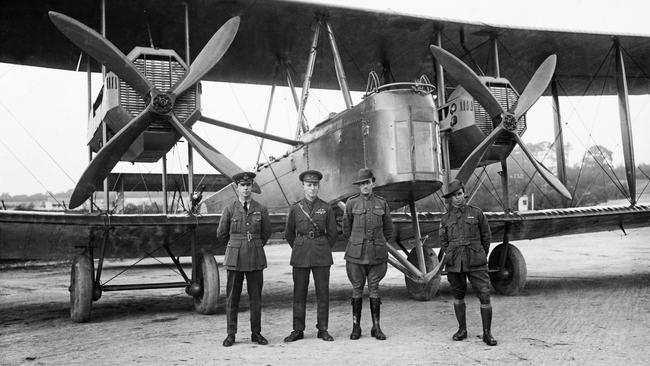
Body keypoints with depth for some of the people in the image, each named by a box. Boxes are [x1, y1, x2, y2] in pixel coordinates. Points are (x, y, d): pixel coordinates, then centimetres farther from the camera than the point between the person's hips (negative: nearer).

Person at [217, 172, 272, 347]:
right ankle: (231, 334, 13)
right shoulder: (229, 209, -1)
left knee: (256, 297, 6)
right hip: (235, 258, -1)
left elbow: (266, 233, 15)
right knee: (232, 298, 3)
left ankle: (256, 333, 17)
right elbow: (221, 235, 8)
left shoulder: (261, 210, 2)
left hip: (255, 258, 1)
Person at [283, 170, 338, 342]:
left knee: (323, 292, 2)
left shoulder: (326, 208, 1)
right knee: (299, 293, 3)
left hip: (321, 255, 0)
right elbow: (289, 233, 13)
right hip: (300, 255, 0)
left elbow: (332, 233, 9)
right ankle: (298, 330, 12)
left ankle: (323, 330, 12)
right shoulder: (295, 208, 2)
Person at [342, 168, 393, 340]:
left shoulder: (382, 203, 4)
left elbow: (388, 230, 16)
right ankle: (356, 327, 13)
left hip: (376, 254, 1)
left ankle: (376, 327, 12)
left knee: (374, 289, 5)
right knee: (357, 290, 4)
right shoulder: (352, 203, 0)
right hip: (356, 255, -1)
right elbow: (346, 228, 11)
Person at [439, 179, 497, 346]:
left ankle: (487, 333, 4)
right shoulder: (446, 218, 8)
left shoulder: (476, 213, 4)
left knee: (485, 295, -6)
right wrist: (448, 259, 7)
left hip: (475, 263, -2)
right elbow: (443, 242, 14)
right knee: (458, 296, 11)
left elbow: (486, 236, 12)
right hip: (454, 263, 2)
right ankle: (462, 329, 26)